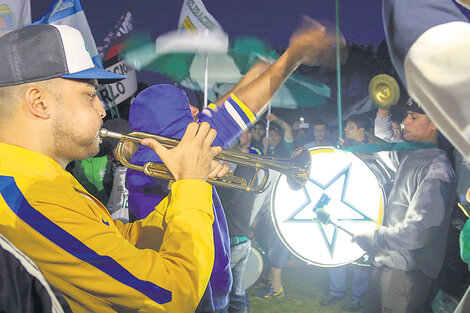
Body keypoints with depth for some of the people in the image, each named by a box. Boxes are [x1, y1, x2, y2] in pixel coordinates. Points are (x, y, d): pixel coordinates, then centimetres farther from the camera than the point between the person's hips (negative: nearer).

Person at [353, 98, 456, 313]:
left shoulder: (437, 168, -20)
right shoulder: (409, 155, 7)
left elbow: (417, 231, -28)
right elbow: (384, 140, 31)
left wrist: (372, 238, -18)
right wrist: (383, 110, 15)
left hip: (406, 273, -8)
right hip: (384, 263, 8)